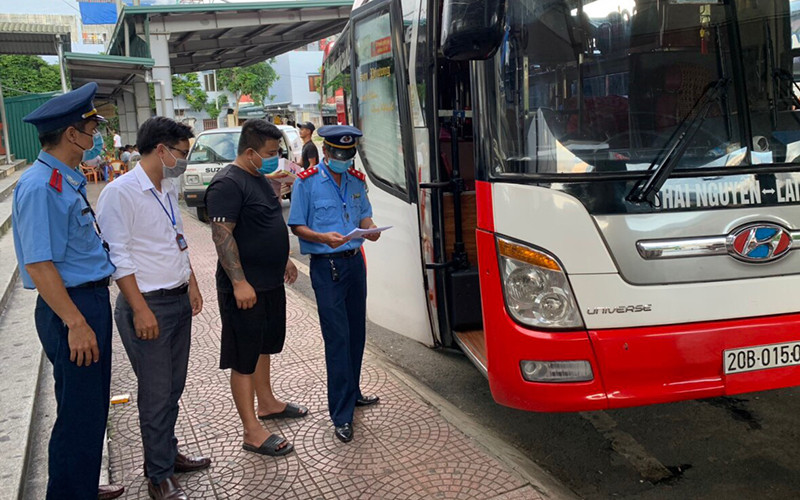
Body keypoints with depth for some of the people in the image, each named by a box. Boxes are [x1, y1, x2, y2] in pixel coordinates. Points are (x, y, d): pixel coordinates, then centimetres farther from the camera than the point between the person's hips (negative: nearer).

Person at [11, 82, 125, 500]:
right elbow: (38, 265, -24)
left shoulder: (67, 180, 10)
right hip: (71, 309, -10)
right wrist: (75, 323, -24)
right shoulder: (40, 187, -20)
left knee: (92, 408, 21)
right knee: (78, 414, 2)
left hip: (91, 300, 10)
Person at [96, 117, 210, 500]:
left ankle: (168, 454, 34)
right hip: (148, 305, -8)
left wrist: (192, 285, 19)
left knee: (174, 387, 17)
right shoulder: (120, 192, -15)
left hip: (179, 300, 8)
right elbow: (118, 257, -17)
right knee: (157, 395, 2)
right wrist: (140, 310, -18)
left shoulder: (169, 188, 11)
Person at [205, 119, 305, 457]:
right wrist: (239, 282, -28)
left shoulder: (259, 179, 13)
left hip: (270, 282, 10)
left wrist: (284, 260, 25)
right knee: (244, 359, -1)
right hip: (245, 287, -10)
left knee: (263, 347, 22)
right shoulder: (228, 184, -18)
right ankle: (252, 432, 7)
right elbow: (222, 235, -24)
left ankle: (267, 403, 39)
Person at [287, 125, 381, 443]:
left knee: (357, 331, 13)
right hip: (326, 265, -6)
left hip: (355, 261, 6)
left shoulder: (357, 180, 10)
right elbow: (297, 226, -5)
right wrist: (324, 237, -23)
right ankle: (342, 415, 0)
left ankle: (352, 393, 31)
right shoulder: (306, 182, -5)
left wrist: (370, 229, -6)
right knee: (337, 337, -6)